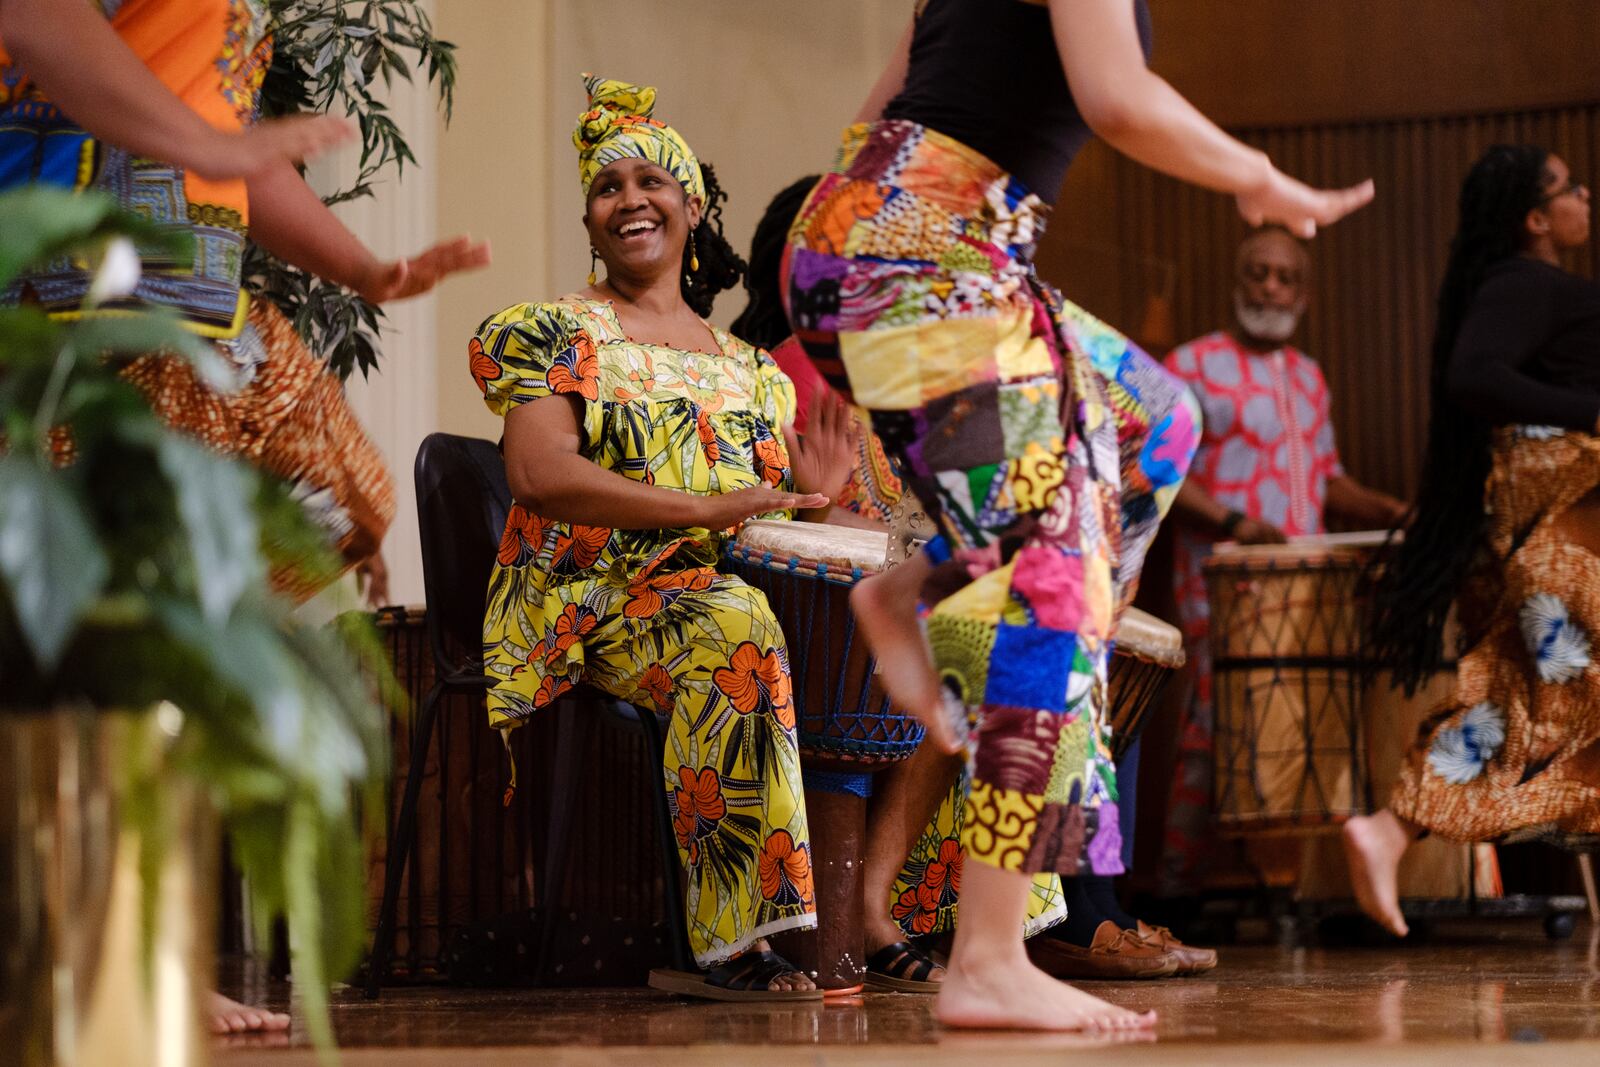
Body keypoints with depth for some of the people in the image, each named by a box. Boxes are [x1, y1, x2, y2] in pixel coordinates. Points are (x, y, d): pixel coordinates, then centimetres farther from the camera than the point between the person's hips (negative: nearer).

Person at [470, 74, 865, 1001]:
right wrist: (712, 507, -16)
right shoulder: (555, 334, 8)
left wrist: (810, 499, -5)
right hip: (590, 598, -5)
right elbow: (542, 474, -10)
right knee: (734, 628, -38)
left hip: (722, 584, 5)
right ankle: (730, 943, -39)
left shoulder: (750, 369, 23)